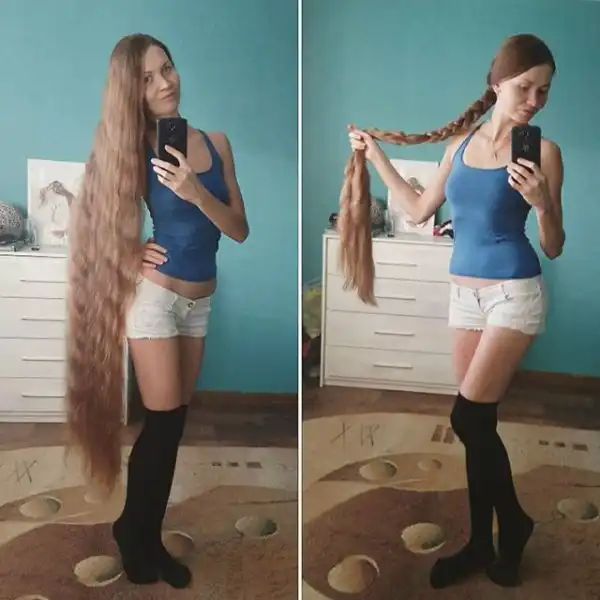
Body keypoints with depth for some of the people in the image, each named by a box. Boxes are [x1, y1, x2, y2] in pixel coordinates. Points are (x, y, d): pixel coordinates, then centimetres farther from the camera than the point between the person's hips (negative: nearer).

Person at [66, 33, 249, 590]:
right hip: (154, 294, -4)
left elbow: (240, 230, -3)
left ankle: (148, 532, 28)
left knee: (175, 421, 11)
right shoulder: (134, 148, -7)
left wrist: (197, 193, -19)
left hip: (200, 299, 4)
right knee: (163, 421, -1)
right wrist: (129, 251, -4)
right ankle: (132, 527, 23)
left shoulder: (216, 142, 2)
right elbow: (95, 209, 7)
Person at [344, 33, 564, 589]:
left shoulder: (542, 151, -6)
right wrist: (374, 155, 16)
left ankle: (514, 522, 17)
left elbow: (554, 247, -4)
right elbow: (419, 210, 15)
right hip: (464, 293, 5)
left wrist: (540, 203, -24)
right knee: (477, 423, 9)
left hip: (514, 293, -5)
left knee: (467, 418, -9)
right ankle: (480, 542, 23)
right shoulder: (461, 143, 8)